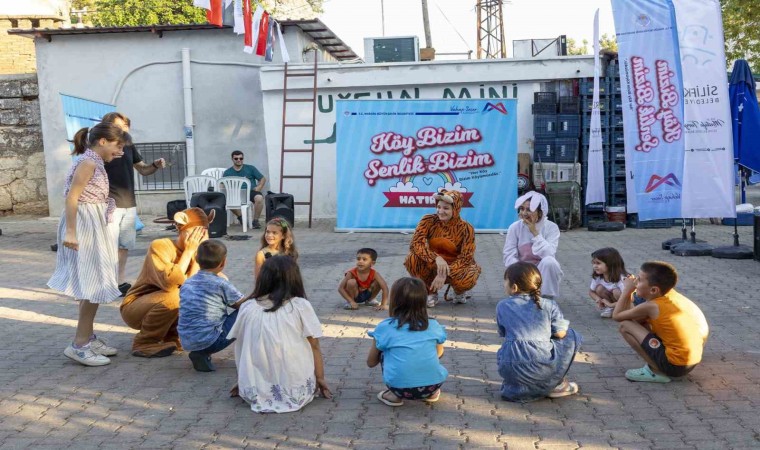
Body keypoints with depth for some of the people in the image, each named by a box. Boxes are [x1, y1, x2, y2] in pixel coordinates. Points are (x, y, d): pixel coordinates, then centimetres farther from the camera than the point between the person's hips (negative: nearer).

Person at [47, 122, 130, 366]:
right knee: (94, 284, -7)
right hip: (84, 228, -10)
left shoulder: (94, 162, 15)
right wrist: (71, 232, -26)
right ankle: (79, 344, -1)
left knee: (92, 285, 14)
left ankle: (87, 338, 23)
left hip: (93, 228, 10)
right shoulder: (87, 162, -14)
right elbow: (72, 197, -21)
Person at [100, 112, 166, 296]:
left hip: (129, 205, 7)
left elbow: (143, 170, 15)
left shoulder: (129, 147, 8)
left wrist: (155, 165, -4)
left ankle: (121, 283, 25)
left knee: (125, 246, 14)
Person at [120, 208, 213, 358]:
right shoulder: (160, 247, -23)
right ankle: (144, 342, -11)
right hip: (135, 308, -6)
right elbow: (170, 283, -39)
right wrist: (189, 251, -31)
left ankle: (172, 336, 7)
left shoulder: (195, 250, -5)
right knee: (173, 296, -35)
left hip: (165, 306, 6)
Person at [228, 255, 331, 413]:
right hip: (296, 391, -2)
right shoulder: (301, 306, -5)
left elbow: (241, 349, 9)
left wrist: (242, 383, 23)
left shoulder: (247, 308, 0)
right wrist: (320, 379, 14)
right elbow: (314, 347, 1)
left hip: (256, 392, 2)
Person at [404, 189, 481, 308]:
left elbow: (466, 258, -18)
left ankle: (459, 291, 5)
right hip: (433, 266, 1)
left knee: (468, 279, -36)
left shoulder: (466, 229, -14)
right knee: (412, 259, -30)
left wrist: (445, 274, -32)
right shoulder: (429, 221, -12)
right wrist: (436, 258, -41)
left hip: (455, 267, -1)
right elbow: (416, 243, -24)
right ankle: (431, 292, -3)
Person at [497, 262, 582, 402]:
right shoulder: (549, 305, 6)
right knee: (573, 336, 20)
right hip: (542, 368, -2)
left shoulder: (502, 306, 8)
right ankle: (556, 385, 20)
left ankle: (516, 388, 16)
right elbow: (561, 333, 2)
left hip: (509, 369, 2)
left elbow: (503, 334, 14)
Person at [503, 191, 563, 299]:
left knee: (549, 261, -34)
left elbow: (549, 255, -26)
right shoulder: (515, 227, -7)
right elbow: (509, 257, -10)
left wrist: (535, 232, -26)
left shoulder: (551, 227, -11)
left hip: (545, 273, -1)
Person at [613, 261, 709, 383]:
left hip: (674, 364, -9)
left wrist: (627, 290, 4)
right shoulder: (671, 294, 6)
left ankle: (655, 371, -5)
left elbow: (616, 316, -4)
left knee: (625, 325, -8)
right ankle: (657, 368, 13)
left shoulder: (651, 306, -15)